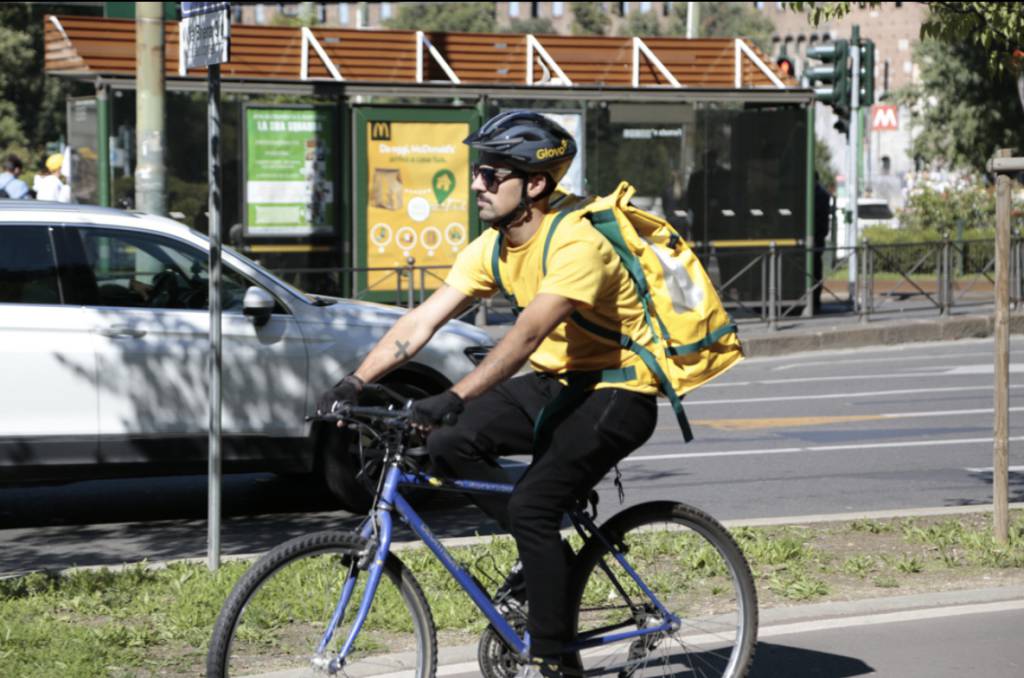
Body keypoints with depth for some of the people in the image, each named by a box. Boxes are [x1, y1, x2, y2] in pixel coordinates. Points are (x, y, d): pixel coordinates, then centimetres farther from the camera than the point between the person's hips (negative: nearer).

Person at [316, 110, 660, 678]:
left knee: (530, 506, -22)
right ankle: (543, 552, 6)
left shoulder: (576, 243, -25)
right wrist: (354, 383, -13)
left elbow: (526, 335, -36)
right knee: (449, 444, -11)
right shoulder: (493, 247, 0)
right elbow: (422, 321, -4)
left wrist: (455, 398, -45)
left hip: (616, 391, -8)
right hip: (554, 384, 8)